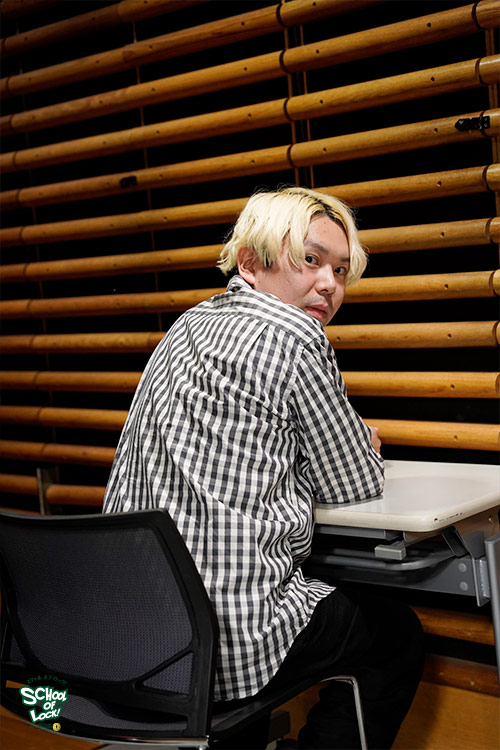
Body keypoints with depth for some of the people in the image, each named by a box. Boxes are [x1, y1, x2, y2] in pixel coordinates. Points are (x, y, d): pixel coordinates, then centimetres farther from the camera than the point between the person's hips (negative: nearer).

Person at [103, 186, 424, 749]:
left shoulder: (192, 325, 13)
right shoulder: (294, 338, -13)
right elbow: (353, 484, -3)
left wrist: (353, 446, 16)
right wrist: (366, 450, 19)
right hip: (220, 634, -9)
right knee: (396, 636, 15)